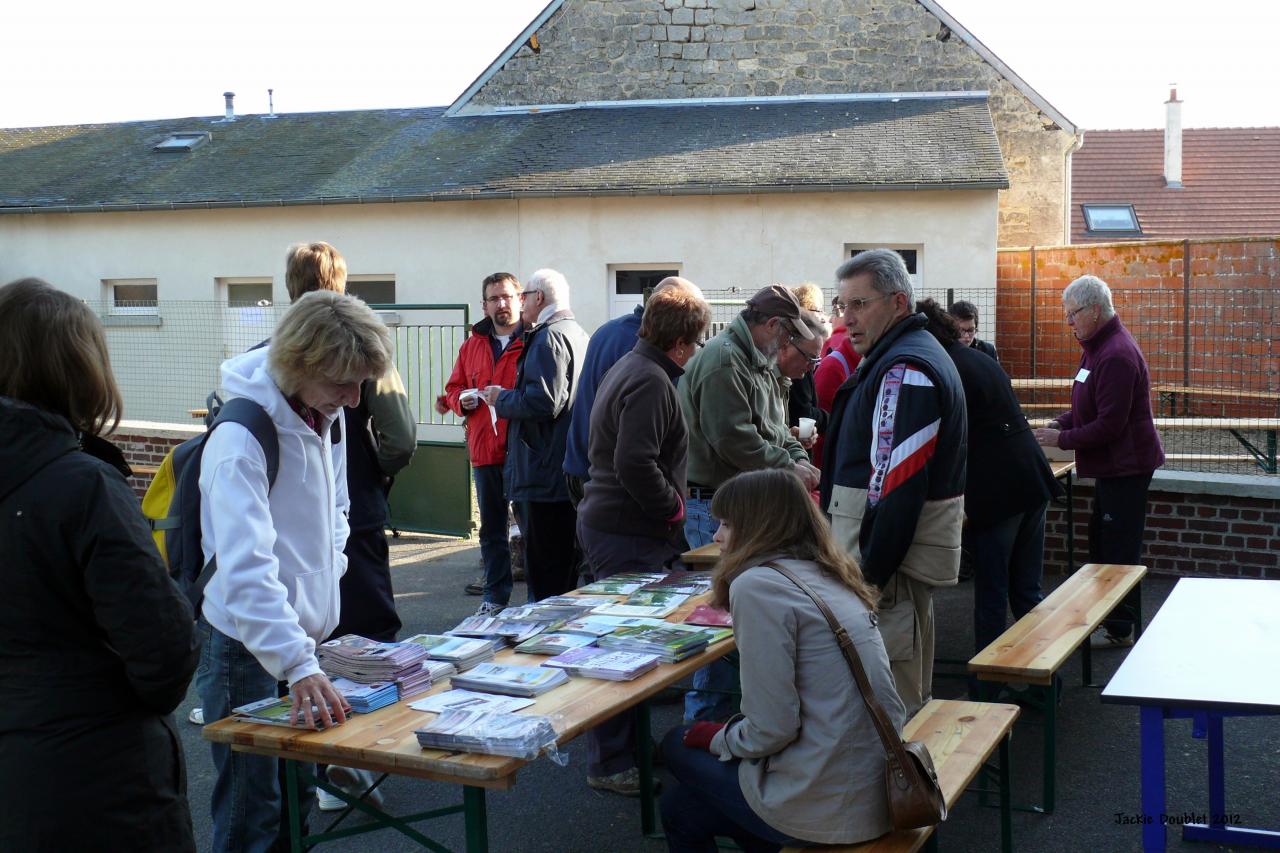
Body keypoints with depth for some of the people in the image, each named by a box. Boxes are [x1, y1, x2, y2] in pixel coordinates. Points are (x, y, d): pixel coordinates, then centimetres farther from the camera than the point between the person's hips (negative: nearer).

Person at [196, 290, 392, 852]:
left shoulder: (328, 415, 3)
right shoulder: (242, 438, -24)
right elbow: (245, 567, -33)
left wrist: (328, 571, 7)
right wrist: (298, 665, -40)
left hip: (308, 631, 8)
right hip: (249, 643, -8)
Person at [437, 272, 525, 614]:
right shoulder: (472, 345, 13)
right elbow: (453, 388, 21)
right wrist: (460, 400, -1)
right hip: (485, 452, 5)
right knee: (492, 529, 14)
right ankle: (495, 596, 24)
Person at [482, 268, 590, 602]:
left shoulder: (549, 337, -13)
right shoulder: (579, 334, 17)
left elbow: (543, 401, -23)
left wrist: (501, 398, -8)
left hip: (545, 475, -10)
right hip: (573, 472, 10)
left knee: (544, 577, -5)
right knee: (567, 571, 16)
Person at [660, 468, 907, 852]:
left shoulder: (757, 585, -15)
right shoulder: (829, 578, 10)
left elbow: (771, 729, -17)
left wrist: (716, 737, 1)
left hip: (829, 807, -7)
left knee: (678, 744, 19)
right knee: (683, 805, 23)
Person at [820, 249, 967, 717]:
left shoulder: (904, 372, -19)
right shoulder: (920, 356, 17)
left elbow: (897, 487, -25)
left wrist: (871, 570, -23)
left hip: (890, 549, -11)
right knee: (911, 691, 19)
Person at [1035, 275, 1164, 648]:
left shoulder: (1117, 355, -23)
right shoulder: (1097, 346, 11)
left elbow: (1110, 424, -25)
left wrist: (1062, 439, -17)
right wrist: (1060, 422, 3)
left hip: (1126, 466, -11)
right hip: (1112, 465, 11)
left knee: (1119, 548, -2)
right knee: (1100, 542, 17)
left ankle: (1120, 629, 7)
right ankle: (1104, 614, 29)